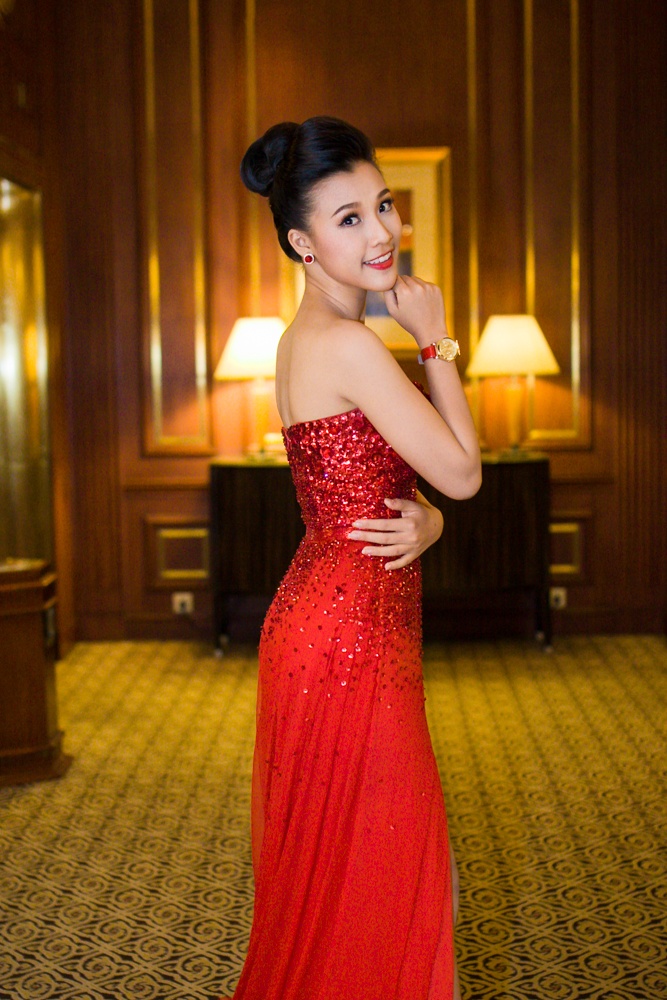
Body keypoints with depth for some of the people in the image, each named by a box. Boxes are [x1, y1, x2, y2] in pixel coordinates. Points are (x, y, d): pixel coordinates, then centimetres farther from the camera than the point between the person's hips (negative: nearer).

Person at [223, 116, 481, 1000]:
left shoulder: (309, 337, 12)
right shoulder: (349, 345, -18)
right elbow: (463, 474, -12)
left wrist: (423, 523, -8)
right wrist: (435, 341, -6)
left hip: (319, 623, 9)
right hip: (352, 639, -9)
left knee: (327, 879, 22)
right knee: (365, 879, 5)